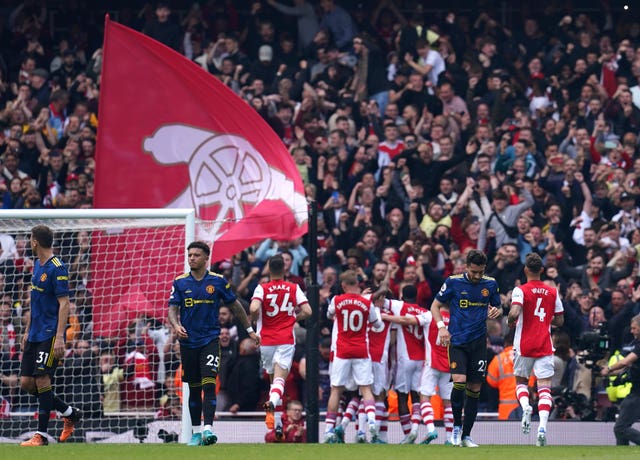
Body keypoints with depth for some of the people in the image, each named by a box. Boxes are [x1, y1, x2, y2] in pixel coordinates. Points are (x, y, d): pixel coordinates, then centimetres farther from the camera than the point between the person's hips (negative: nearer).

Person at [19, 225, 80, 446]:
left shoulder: (57, 268, -13)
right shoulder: (37, 265, 13)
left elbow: (64, 304, -17)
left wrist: (59, 337, -22)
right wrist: (27, 330, 21)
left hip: (50, 334, -9)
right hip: (35, 334, 9)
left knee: (42, 380, -11)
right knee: (26, 382, 6)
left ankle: (41, 434, -6)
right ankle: (69, 413, 20)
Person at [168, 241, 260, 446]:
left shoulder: (218, 281, 1)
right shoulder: (180, 282, 4)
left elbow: (235, 306, 11)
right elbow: (173, 308, 0)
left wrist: (250, 330, 15)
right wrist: (176, 325, -21)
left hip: (210, 339, -2)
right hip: (188, 342, 2)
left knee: (209, 384, -16)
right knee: (194, 388, 8)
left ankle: (208, 429, -22)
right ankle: (196, 432, 17)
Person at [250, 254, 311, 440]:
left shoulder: (262, 288, -1)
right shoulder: (294, 288, 4)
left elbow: (254, 308, -18)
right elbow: (307, 311, -2)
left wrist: (254, 320, 4)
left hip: (266, 341, 1)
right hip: (286, 340, -1)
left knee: (273, 380, 16)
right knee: (280, 380, -13)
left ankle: (277, 425, 15)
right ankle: (272, 403, -46)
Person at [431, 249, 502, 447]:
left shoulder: (490, 284, 5)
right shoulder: (453, 282, -4)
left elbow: (497, 308, 17)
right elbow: (435, 305, 4)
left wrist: (496, 312, -7)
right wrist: (441, 327, -12)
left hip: (479, 342, 3)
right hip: (457, 340, -3)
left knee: (474, 389, 3)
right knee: (459, 381, -20)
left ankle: (466, 435, 12)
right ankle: (456, 426, 1)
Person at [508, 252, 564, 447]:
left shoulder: (520, 290, -6)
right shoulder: (553, 292, 5)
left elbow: (515, 313, -22)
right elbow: (559, 321, 9)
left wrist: (510, 321, 0)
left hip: (524, 345, -2)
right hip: (545, 346, 2)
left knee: (520, 381, 18)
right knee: (544, 387, -1)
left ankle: (525, 406, -14)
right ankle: (542, 426, -19)